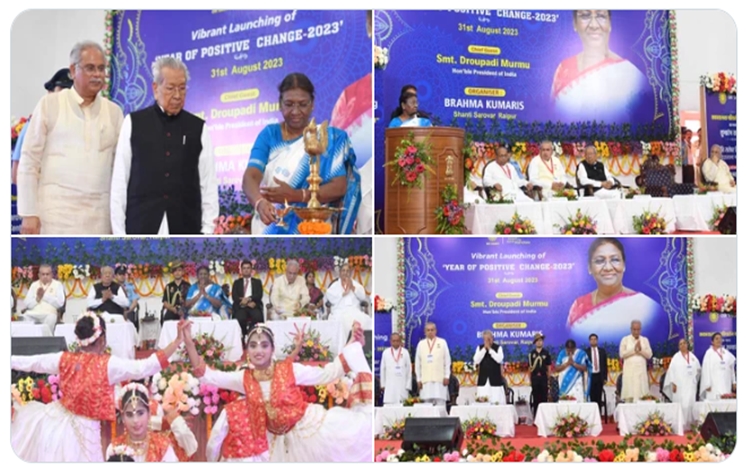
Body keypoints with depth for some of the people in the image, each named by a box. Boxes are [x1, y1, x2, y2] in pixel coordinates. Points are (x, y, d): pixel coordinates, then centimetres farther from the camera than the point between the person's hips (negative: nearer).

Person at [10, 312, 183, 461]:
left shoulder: (64, 359, -5)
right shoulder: (108, 364, -18)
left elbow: (28, 362, 7)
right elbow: (146, 367, -23)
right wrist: (178, 341, -24)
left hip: (57, 420, 3)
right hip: (83, 429, -3)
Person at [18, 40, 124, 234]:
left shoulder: (114, 112, 10)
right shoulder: (50, 104, 2)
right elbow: (29, 161, 2)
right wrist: (29, 213, -5)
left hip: (99, 218, 3)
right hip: (57, 215, -3)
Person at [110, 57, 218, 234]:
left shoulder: (198, 128, 8)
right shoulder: (133, 123, 5)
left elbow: (209, 183, 6)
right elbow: (120, 180, 4)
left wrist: (207, 230, -1)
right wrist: (118, 229, 0)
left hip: (185, 228, 1)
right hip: (140, 226, -1)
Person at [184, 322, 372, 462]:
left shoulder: (290, 370, -10)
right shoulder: (244, 379, -2)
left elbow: (328, 373, -7)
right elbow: (207, 376, -3)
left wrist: (353, 343, -16)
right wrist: (189, 343, -12)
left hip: (309, 425, -3)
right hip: (280, 440, 3)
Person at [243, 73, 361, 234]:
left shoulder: (330, 138, 3)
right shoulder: (269, 134, 7)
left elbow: (339, 187, -6)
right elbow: (250, 176, -7)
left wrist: (295, 195, -20)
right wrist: (260, 202, -28)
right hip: (269, 226, 1)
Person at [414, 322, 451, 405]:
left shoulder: (442, 342, 6)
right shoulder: (421, 344, 10)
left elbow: (447, 360, 5)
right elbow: (417, 363, 10)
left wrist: (447, 376, -1)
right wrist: (418, 379, 6)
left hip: (440, 379, -1)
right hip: (425, 380, 1)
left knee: (440, 403, -6)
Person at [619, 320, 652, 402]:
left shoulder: (645, 340, 10)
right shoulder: (625, 339, 3)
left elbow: (649, 355, 4)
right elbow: (622, 354, -5)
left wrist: (641, 350, -11)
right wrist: (634, 350, -10)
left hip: (641, 371, 2)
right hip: (629, 371, -2)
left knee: (641, 393, -4)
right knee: (629, 393, -6)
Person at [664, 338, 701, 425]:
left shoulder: (692, 356, 12)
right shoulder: (676, 357, 1)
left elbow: (698, 369, 18)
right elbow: (672, 370, -4)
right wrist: (673, 383, -11)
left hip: (690, 385, 3)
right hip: (679, 385, -3)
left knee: (690, 404, -4)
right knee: (680, 404, -7)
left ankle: (690, 422, 1)